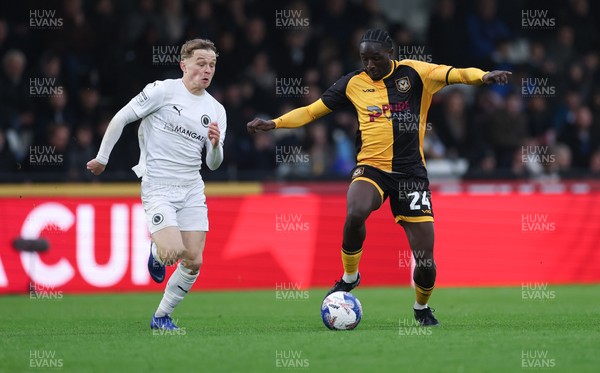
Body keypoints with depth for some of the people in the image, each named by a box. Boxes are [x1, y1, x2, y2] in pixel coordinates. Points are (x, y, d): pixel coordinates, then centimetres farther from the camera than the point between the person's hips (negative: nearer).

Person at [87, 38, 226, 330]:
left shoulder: (216, 111, 7)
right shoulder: (163, 91, -8)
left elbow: (213, 164, 10)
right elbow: (121, 118, -2)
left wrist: (215, 145, -12)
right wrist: (102, 158, 2)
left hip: (192, 189, 5)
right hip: (158, 188, -5)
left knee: (193, 262, -2)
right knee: (174, 251, -22)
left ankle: (162, 317, 17)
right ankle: (157, 252, 16)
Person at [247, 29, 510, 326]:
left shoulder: (413, 73, -1)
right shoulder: (353, 83, 5)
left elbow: (453, 73, -15)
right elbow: (312, 111, 13)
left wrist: (481, 77, -35)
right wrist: (274, 123, 3)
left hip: (411, 172, 0)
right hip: (370, 168, 0)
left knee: (425, 262, -3)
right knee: (355, 214, -35)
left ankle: (422, 307, 30)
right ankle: (349, 277, -8)